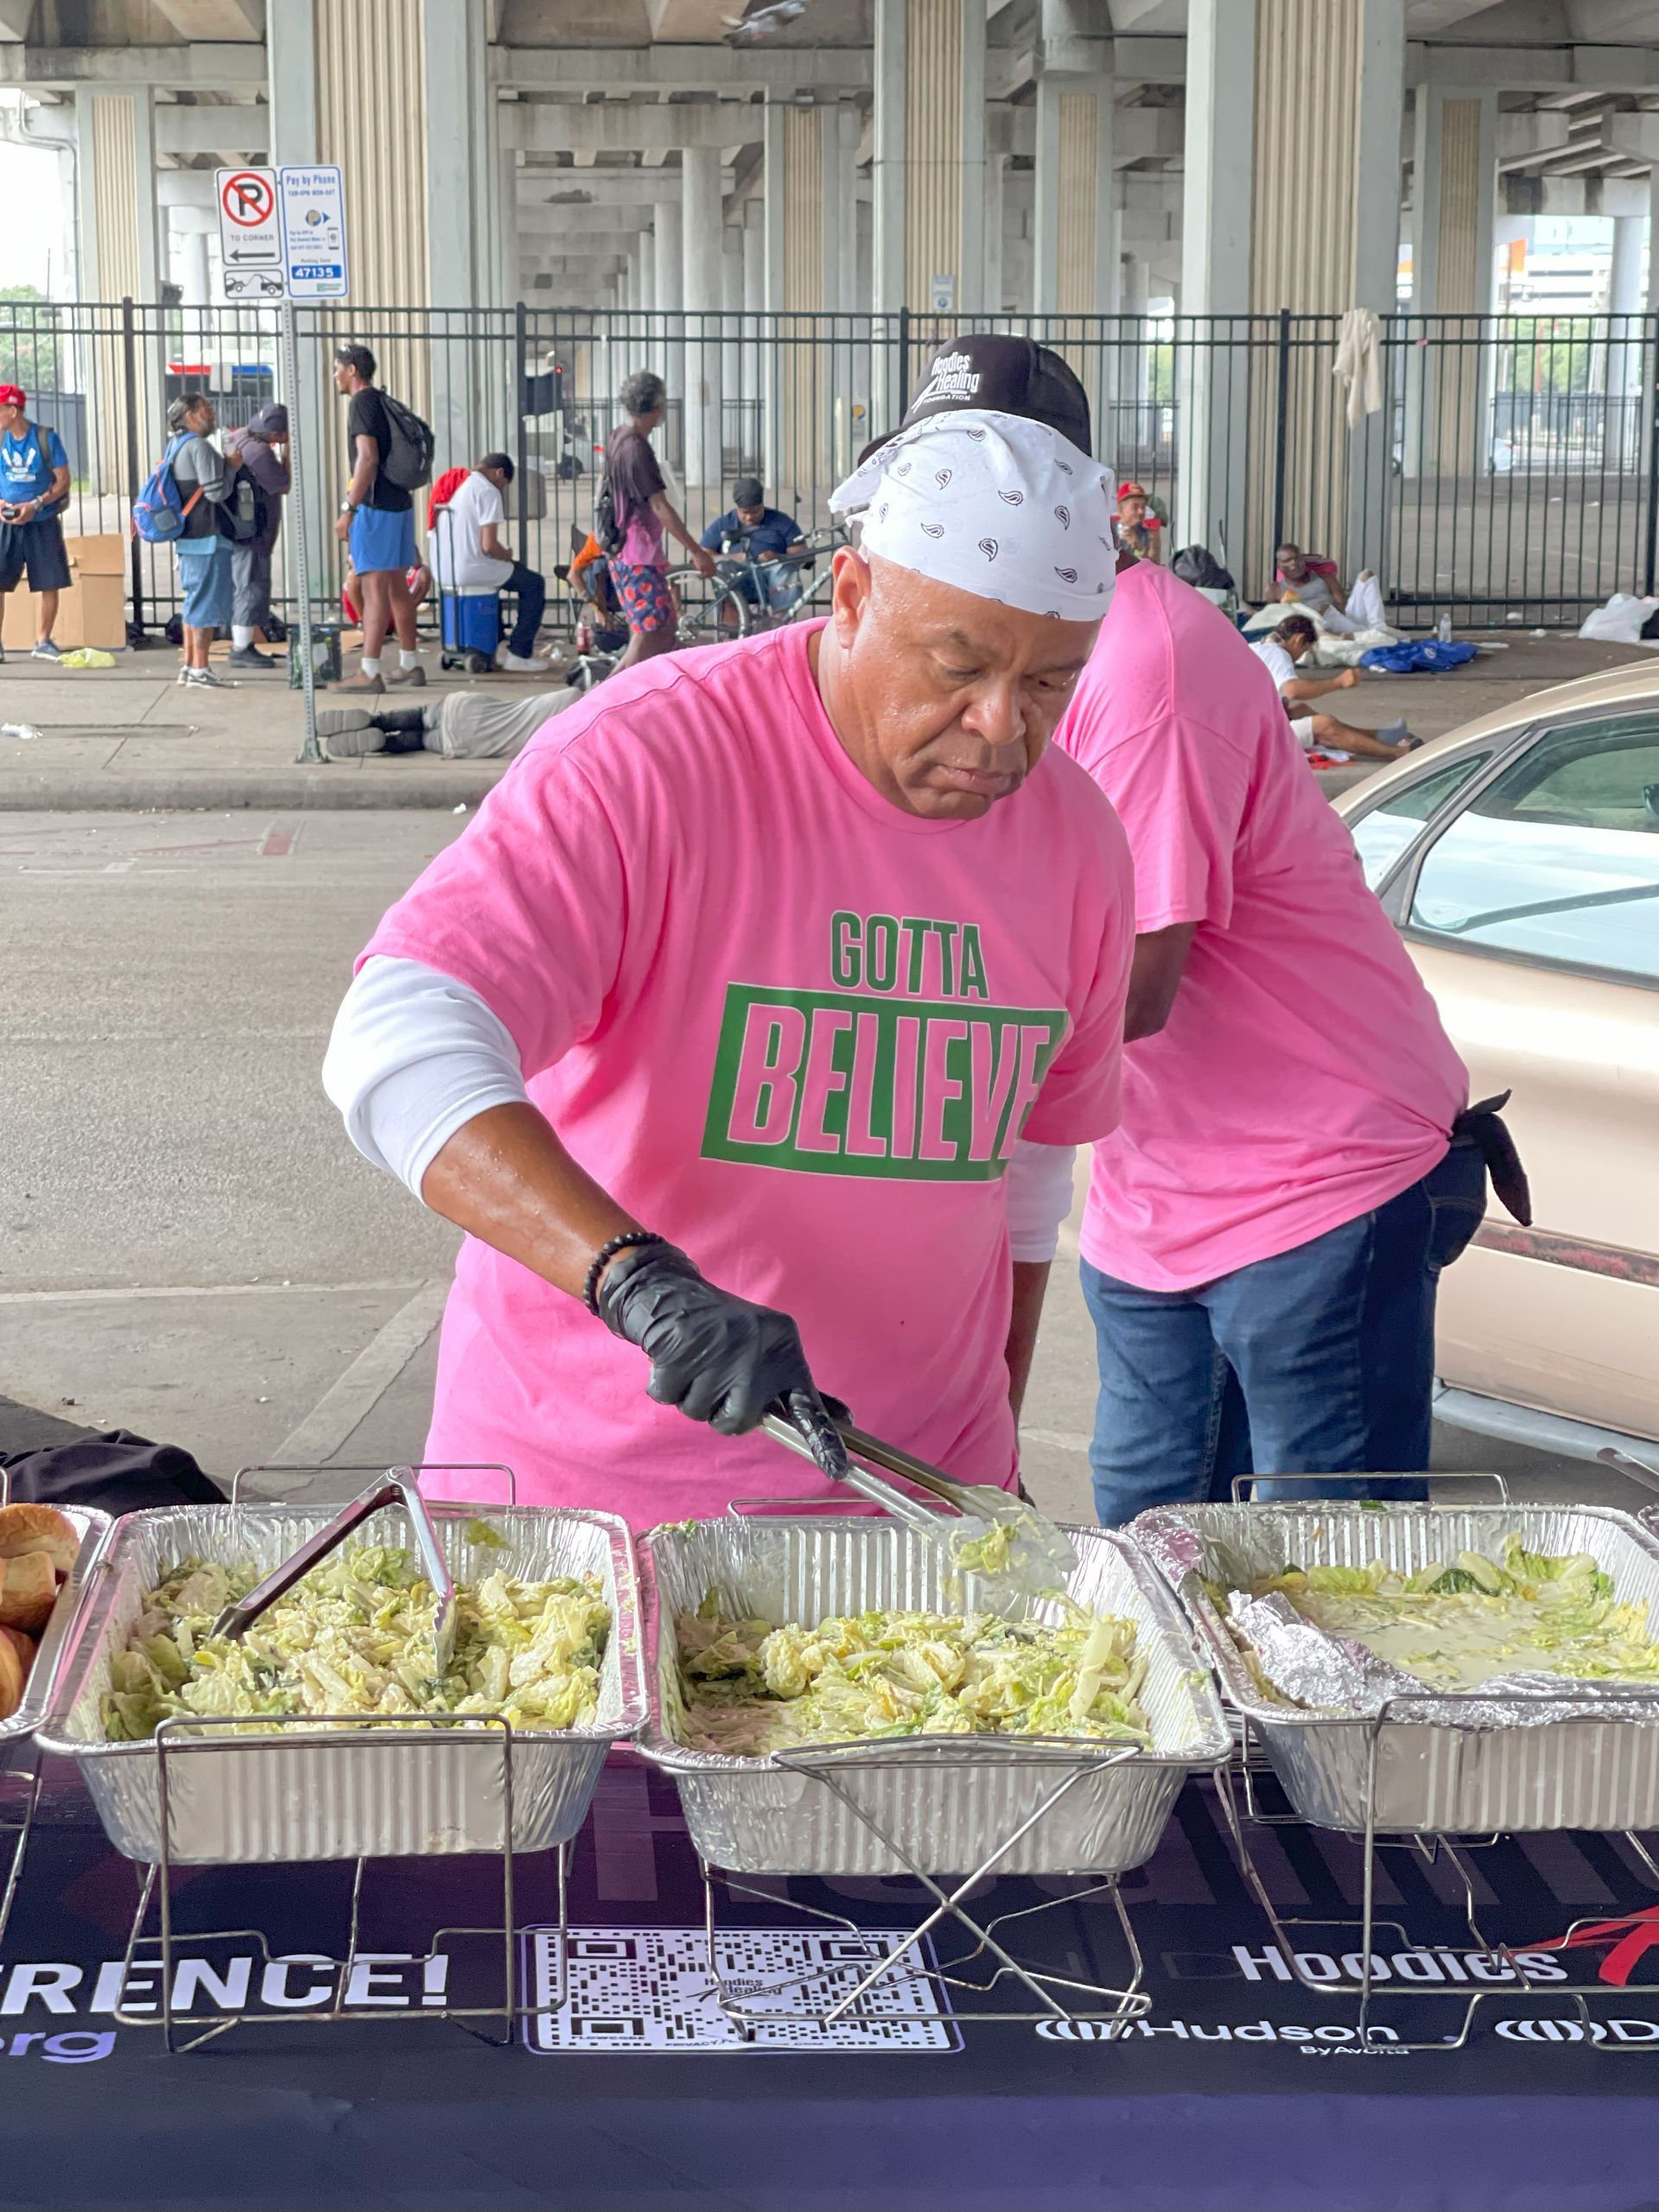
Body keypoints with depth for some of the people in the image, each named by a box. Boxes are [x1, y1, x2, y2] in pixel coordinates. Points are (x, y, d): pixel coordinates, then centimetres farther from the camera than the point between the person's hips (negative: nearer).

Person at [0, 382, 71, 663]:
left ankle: (43, 642, 17)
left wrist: (35, 505, -16)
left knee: (48, 584, 3)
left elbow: (63, 480, -5)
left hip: (43, 523, -1)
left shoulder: (46, 438, -5)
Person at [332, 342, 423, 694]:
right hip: (400, 504, 9)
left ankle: (369, 673, -13)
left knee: (373, 589, -11)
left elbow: (368, 458, -21)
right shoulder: (385, 403, 16)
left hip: (376, 507, -9)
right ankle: (411, 665, 19)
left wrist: (348, 509, -21)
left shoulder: (362, 403, -11)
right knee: (397, 588, 14)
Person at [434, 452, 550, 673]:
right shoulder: (487, 491, -11)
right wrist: (508, 555, 3)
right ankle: (518, 654, 3)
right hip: (470, 570, -9)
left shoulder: (456, 486, 14)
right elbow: (488, 546, -18)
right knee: (534, 584, 8)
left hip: (444, 571, 9)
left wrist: (503, 555, 20)